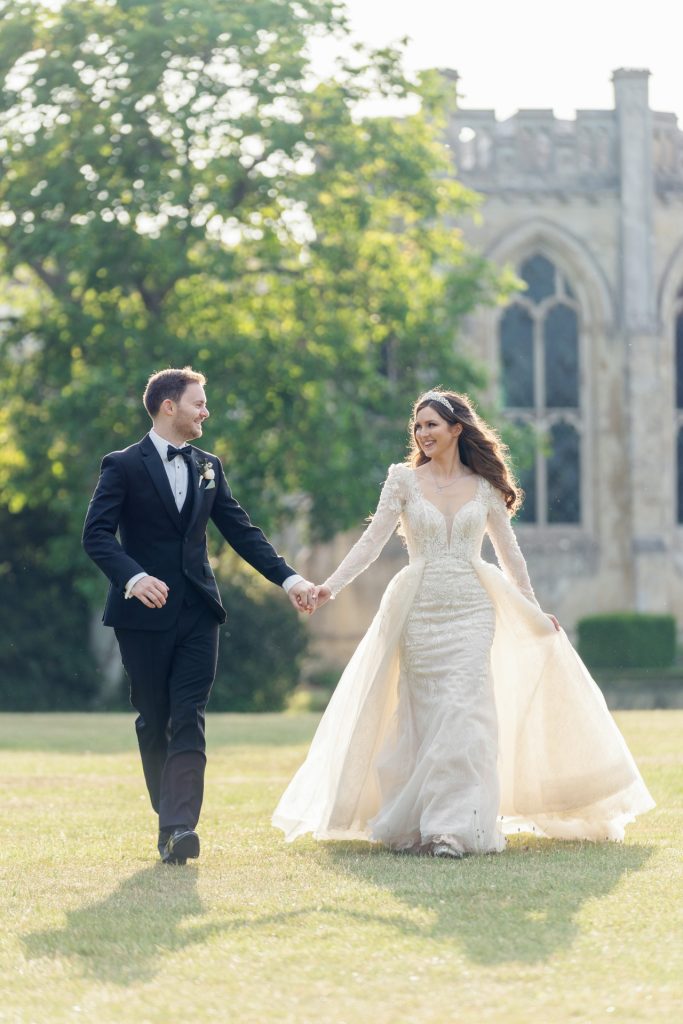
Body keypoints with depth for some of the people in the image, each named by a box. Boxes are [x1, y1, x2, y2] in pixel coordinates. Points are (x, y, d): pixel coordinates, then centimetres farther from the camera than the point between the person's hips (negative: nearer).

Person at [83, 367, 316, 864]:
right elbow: (97, 534, -11)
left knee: (189, 720, -8)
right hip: (146, 613, -3)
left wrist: (289, 579, 1)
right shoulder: (123, 466, -2)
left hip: (198, 612, 3)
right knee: (154, 721, 5)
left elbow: (242, 531, 12)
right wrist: (134, 576, -28)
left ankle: (180, 827, -17)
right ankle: (171, 817, 19)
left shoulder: (209, 467, 14)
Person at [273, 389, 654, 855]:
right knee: (427, 714, 0)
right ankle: (420, 824, 7)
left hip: (472, 609, 0)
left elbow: (508, 550, 15)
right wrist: (331, 586, -13)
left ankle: (459, 828, -13)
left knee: (464, 711, -11)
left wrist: (534, 608, 21)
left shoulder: (484, 486, 6)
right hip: (421, 609, 0)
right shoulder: (404, 480, 3)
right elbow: (373, 541, -2)